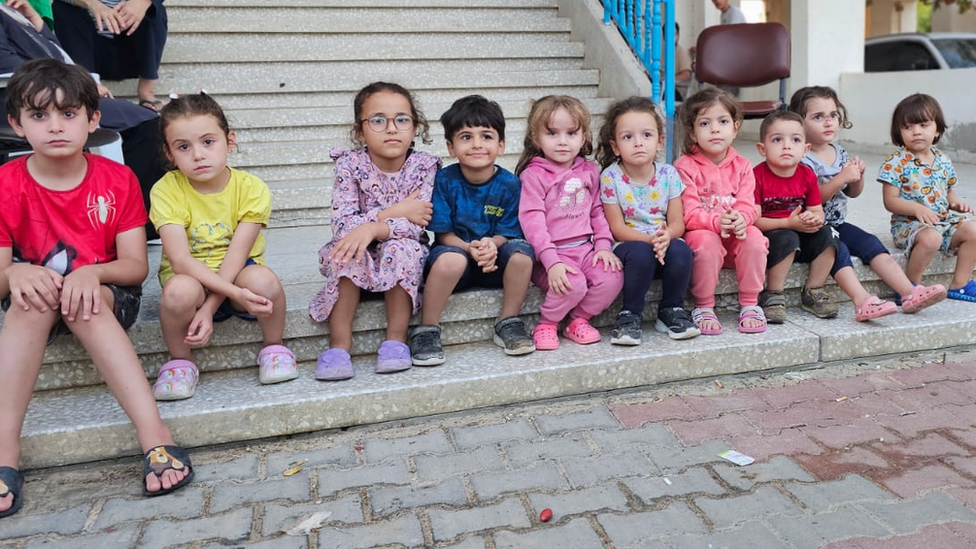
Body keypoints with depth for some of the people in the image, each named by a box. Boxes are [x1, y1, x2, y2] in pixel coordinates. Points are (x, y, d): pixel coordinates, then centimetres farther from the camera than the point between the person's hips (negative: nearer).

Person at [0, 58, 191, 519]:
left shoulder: (118, 180, -4)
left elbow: (136, 266, -7)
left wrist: (92, 273, -28)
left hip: (108, 296, -1)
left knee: (87, 298, -34)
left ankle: (153, 432, -43)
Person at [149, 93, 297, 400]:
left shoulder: (251, 189, -12)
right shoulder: (167, 190, -13)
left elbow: (236, 257, -16)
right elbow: (180, 259, -22)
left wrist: (208, 309, -26)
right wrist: (236, 293, -34)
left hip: (237, 275, 0)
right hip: (191, 278, 0)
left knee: (263, 279, -34)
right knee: (180, 290, -35)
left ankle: (274, 348, -4)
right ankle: (180, 362, -5)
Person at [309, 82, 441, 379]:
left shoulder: (424, 165, -9)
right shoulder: (350, 164, -8)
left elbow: (417, 226, -20)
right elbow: (342, 223, -19)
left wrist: (373, 228, -35)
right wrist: (393, 212, -24)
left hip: (404, 261, 0)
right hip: (360, 261, 1)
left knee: (403, 247, -32)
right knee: (346, 251, -30)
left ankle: (396, 340, -21)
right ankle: (339, 344, -24)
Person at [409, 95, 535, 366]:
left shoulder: (509, 184, -6)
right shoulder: (444, 180, -8)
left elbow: (506, 233, -4)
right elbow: (443, 233, -8)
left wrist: (491, 245, -27)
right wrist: (470, 249, -27)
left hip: (494, 263, 2)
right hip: (457, 253, -2)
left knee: (521, 251, -28)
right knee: (451, 258, -36)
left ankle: (508, 323, -8)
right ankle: (427, 331, -19)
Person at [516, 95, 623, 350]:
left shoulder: (590, 171, 12)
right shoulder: (533, 174, -7)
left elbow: (598, 212, 16)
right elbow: (532, 219, -14)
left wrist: (603, 245, 0)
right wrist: (552, 262, -23)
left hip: (585, 248, 5)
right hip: (551, 253, -5)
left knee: (612, 279, -20)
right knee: (574, 285, -30)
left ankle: (579, 319, 6)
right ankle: (546, 324, 0)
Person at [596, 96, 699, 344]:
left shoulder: (668, 174, -1)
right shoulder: (610, 177, -9)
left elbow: (677, 223, -2)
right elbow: (617, 228, -10)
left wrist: (666, 236, -26)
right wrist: (650, 239, -25)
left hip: (664, 243, 3)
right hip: (629, 245, -3)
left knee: (680, 250, -29)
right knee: (641, 253, -35)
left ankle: (672, 310, -5)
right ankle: (630, 315, -13)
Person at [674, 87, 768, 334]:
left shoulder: (741, 166, 7)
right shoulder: (685, 166, -7)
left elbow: (747, 205, -4)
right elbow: (688, 214, -15)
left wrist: (741, 219, -28)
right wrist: (717, 221, -33)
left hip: (736, 235, 4)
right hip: (701, 233, -3)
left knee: (754, 238, -27)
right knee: (706, 242, -36)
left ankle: (750, 305, -8)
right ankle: (704, 308, -16)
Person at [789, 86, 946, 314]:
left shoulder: (840, 152, 10)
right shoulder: (802, 158, -14)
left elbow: (853, 193, 17)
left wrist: (858, 176, -4)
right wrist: (841, 178, -27)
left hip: (837, 224, 7)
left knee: (870, 243, -9)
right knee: (838, 249, -28)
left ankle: (909, 293, -16)